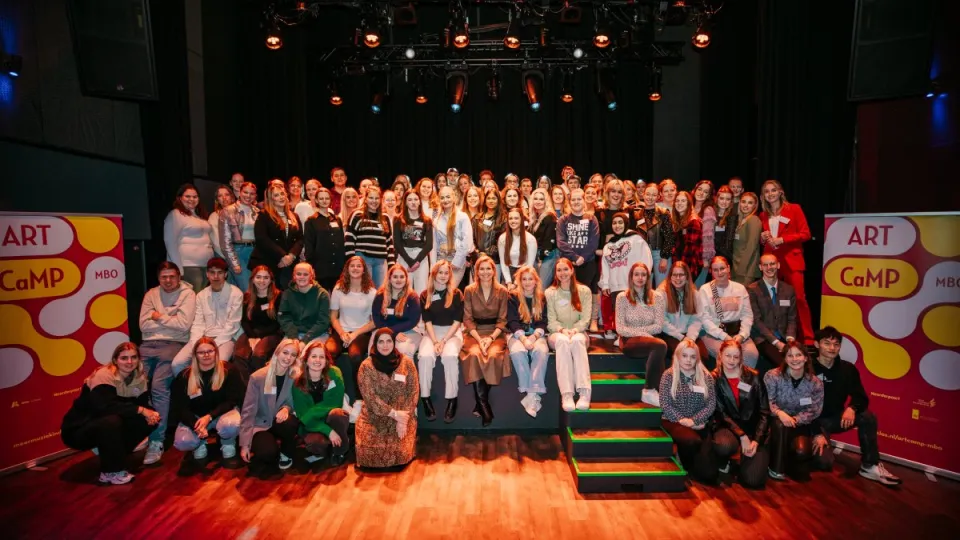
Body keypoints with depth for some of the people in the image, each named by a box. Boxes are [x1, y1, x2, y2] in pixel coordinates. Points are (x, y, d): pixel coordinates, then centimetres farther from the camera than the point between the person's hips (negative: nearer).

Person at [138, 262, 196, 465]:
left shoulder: (187, 294, 3)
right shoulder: (151, 294, 16)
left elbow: (184, 325, -9)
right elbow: (144, 325, 6)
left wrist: (160, 318, 2)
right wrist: (170, 321, 0)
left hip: (174, 344, -4)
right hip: (149, 344, 5)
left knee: (159, 386, -23)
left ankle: (156, 441, -20)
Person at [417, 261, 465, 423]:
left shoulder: (456, 294, 0)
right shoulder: (425, 295, 5)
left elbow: (457, 321, -4)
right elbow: (427, 321, 0)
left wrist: (444, 341, -16)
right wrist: (435, 341, -16)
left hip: (452, 332, -1)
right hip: (432, 332, 1)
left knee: (450, 355, -33)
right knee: (425, 356, -30)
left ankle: (452, 400, -25)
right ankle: (425, 398, -19)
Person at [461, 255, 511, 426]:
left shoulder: (502, 291, 3)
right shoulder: (469, 291, 4)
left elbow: (502, 320, 1)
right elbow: (467, 319, 0)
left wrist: (491, 338, -16)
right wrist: (479, 338, -15)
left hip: (495, 333, 0)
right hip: (474, 333, 0)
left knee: (493, 355, -32)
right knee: (474, 354, -32)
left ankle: (480, 403, -18)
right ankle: (483, 403, -26)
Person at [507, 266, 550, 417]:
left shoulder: (541, 298, 10)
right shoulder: (513, 297, 3)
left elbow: (543, 322, 4)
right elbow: (512, 321, -5)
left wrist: (534, 336, -16)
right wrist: (523, 338, -21)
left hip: (537, 334, 2)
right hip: (517, 334, -1)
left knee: (541, 351, -31)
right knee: (518, 351, -34)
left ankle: (532, 394, -34)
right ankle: (532, 394, -29)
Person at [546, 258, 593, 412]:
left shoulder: (584, 291, 4)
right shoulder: (550, 293, 3)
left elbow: (585, 319, -3)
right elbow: (551, 321, -2)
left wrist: (575, 330, -21)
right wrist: (562, 330, -22)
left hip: (578, 332, 0)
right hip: (557, 334, 0)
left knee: (577, 340, -38)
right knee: (563, 340, -38)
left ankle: (585, 392, -46)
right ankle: (566, 394, -46)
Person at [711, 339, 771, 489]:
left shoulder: (753, 377, -1)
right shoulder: (714, 379, -4)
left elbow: (764, 411, -1)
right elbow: (720, 413, -8)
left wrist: (756, 440, -11)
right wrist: (741, 436, -19)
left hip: (753, 428, 1)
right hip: (727, 427, -1)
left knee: (753, 480, -15)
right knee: (725, 446, -37)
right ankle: (724, 463, 2)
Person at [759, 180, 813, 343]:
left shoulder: (794, 209, 3)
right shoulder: (763, 215, 16)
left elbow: (805, 234, -3)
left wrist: (781, 239, -12)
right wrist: (763, 238, 1)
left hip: (791, 260, -4)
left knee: (798, 298, -9)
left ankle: (807, 338, -3)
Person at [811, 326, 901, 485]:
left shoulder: (848, 369, -2)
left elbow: (861, 398, -1)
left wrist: (852, 408, -26)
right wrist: (817, 433, -23)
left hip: (836, 418, 5)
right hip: (814, 420, -5)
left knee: (868, 416, -23)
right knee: (826, 462, -23)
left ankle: (870, 466, -12)